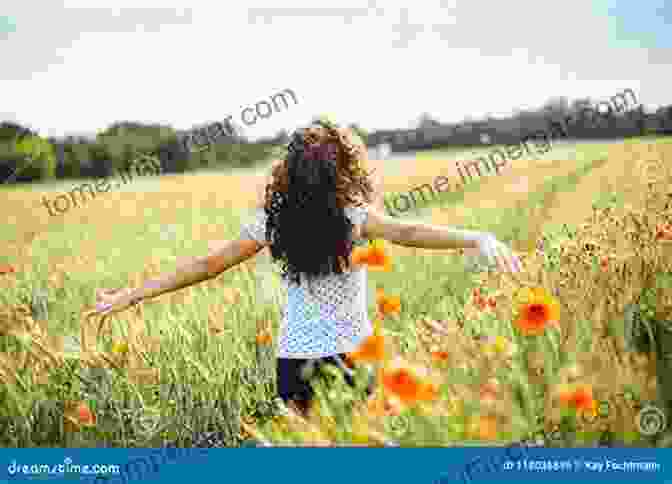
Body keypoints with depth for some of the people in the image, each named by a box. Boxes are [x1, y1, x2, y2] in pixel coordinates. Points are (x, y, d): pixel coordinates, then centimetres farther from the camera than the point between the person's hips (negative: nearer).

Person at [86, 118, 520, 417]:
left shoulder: (273, 220, -2)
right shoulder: (353, 217, -11)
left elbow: (208, 265, 0)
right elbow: (407, 232, -28)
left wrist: (132, 296, 8)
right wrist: (478, 238, -39)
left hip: (294, 359, 3)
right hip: (351, 358, -2)